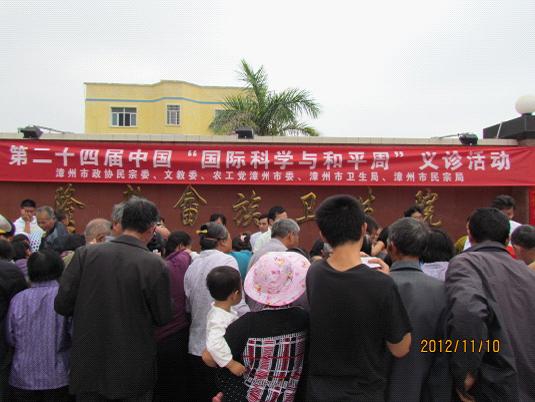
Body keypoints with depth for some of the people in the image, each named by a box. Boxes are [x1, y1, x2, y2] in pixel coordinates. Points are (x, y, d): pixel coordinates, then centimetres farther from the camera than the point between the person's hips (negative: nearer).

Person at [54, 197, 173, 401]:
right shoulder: (156, 265, -18)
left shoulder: (85, 254, -11)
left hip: (88, 365, 3)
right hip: (135, 370, -2)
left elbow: (61, 305, -6)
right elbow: (163, 318, -8)